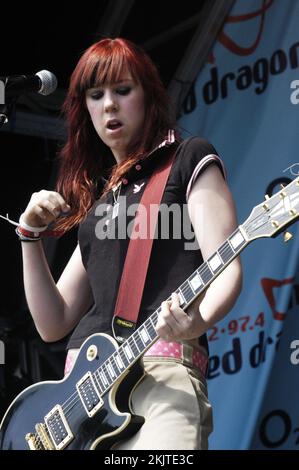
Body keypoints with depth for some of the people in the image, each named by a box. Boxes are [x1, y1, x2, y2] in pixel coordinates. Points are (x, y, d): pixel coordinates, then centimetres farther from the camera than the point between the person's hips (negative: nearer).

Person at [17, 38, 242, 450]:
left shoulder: (189, 159, 9)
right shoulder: (95, 195, 25)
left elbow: (226, 269, -4)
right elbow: (53, 324, 22)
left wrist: (198, 320, -25)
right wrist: (30, 235, 11)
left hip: (160, 366, -5)